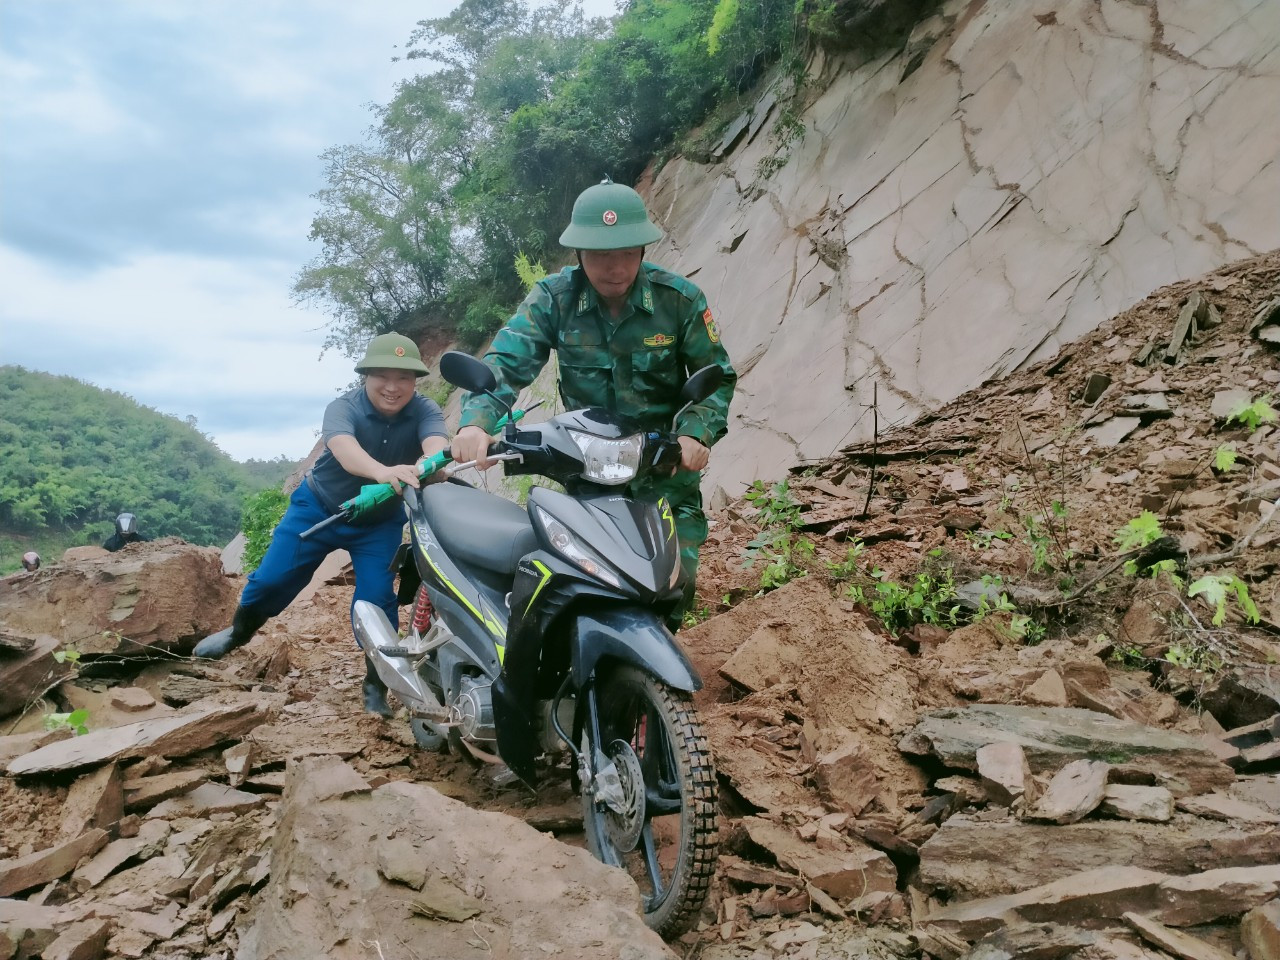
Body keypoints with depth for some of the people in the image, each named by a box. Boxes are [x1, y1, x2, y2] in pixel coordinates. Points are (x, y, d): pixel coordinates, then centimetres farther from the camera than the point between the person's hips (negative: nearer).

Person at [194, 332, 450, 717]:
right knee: (272, 579, 4)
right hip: (320, 507, 0)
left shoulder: (424, 410, -22)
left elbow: (436, 443, -44)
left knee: (377, 599, -8)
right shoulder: (343, 408, -27)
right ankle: (238, 631, 35)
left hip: (380, 521, 1)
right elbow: (344, 448, -49)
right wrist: (382, 471, -72)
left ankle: (376, 684, 10)